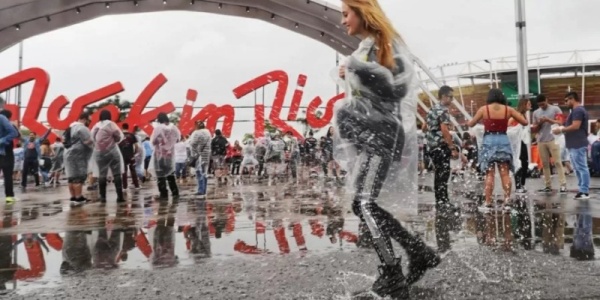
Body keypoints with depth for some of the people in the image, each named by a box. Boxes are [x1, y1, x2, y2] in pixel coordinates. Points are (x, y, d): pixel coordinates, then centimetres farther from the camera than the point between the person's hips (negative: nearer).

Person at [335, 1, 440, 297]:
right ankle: (419, 252, 14)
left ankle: (393, 276, -10)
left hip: (381, 132, -9)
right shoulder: (363, 48, 19)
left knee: (363, 203, -16)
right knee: (365, 205, 5)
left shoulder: (388, 43, -5)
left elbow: (399, 85, -18)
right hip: (366, 133, 9)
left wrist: (357, 69, -16)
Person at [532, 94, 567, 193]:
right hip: (541, 141, 4)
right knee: (545, 163, 5)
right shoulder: (536, 112, 12)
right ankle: (548, 186, 8)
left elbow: (560, 123, -6)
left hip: (553, 140, -4)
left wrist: (548, 120, -17)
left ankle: (563, 185, -7)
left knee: (557, 162, -7)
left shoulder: (555, 109, 2)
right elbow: (534, 129, 12)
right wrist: (539, 123, -7)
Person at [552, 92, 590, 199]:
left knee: (581, 168, -9)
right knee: (579, 168, 12)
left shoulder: (577, 110, -13)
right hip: (575, 144, 11)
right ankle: (583, 190, 16)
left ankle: (584, 192, -7)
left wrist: (561, 130, -12)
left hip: (578, 145, -11)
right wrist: (563, 128, 11)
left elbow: (575, 126, -21)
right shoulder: (578, 110, 21)